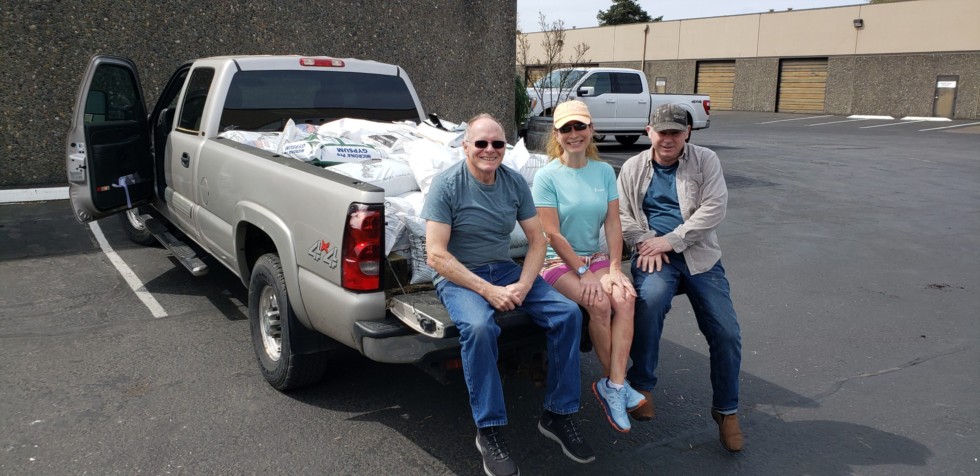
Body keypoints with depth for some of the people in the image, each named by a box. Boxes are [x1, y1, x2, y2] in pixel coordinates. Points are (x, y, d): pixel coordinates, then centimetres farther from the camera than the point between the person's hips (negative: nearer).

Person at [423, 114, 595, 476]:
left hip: (504, 269, 5)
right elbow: (436, 256, -18)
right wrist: (487, 291, -24)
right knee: (479, 327, -35)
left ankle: (558, 414, 1)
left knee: (568, 313, -13)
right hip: (458, 276, -5)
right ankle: (488, 430, -17)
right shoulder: (446, 184, -13)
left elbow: (537, 241, 5)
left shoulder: (515, 182, 2)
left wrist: (523, 286, -13)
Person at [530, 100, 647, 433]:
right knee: (599, 304, -27)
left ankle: (613, 386, -22)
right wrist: (585, 275, -15)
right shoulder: (547, 176, -8)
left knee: (624, 298, -24)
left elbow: (613, 224, 4)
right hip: (558, 262, -4)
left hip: (596, 256, 4)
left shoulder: (604, 171, 6)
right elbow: (552, 234, -12)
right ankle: (615, 383, -8)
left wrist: (614, 269, -8)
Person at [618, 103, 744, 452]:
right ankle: (642, 384, -11)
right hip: (653, 256, 0)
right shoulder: (633, 168, 11)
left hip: (700, 256, 1)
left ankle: (726, 411, 15)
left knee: (726, 334, -7)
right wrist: (645, 242, -13)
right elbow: (621, 212, 5)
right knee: (650, 300, -33)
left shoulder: (705, 161, 5)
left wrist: (671, 240, -14)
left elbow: (714, 207, -6)